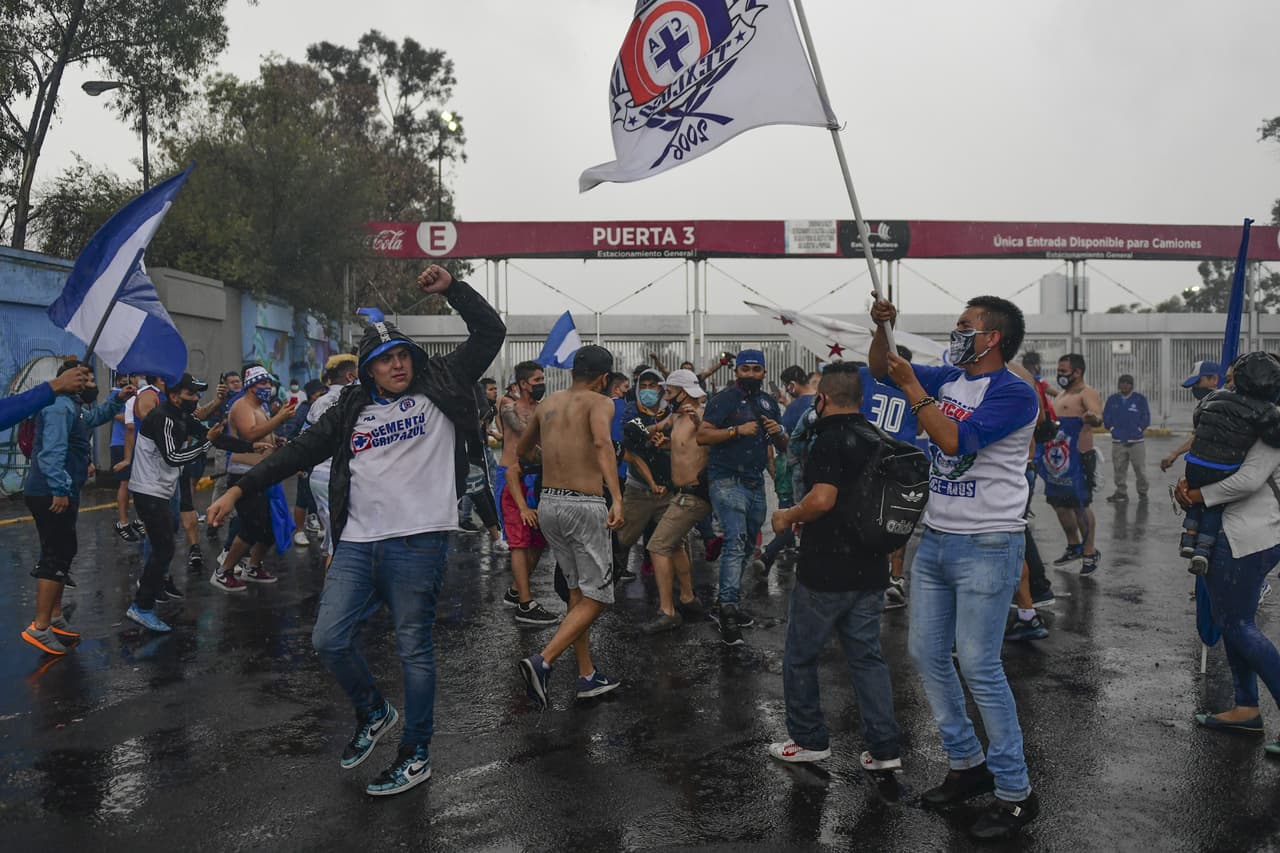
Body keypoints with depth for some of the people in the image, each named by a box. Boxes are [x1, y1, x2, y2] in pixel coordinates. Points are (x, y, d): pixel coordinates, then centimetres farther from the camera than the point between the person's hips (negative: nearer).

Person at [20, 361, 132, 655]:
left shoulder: (76, 407, 16)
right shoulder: (61, 407, -18)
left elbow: (97, 416, 38)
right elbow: (52, 451, -28)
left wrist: (118, 399, 21)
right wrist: (59, 490, -33)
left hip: (59, 493, 11)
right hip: (51, 495, -11)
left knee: (62, 553, 17)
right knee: (57, 555, -10)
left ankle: (55, 618, 27)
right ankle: (39, 628, -7)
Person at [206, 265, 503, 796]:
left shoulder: (440, 387, 3)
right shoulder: (352, 409, 13)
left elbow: (489, 334, 0)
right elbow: (300, 452, 15)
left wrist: (451, 288, -8)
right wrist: (239, 489, 11)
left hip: (417, 542, -4)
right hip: (357, 543, 5)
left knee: (413, 649, 4)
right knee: (329, 641, 4)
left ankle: (416, 755, 19)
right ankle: (373, 713, 32)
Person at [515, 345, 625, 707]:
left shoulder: (548, 403, 13)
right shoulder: (599, 402, -6)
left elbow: (521, 450, 27)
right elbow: (602, 442, -28)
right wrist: (617, 498, -35)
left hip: (548, 504, 7)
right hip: (584, 505, -7)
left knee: (577, 592, 18)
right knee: (595, 598, 4)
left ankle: (587, 676, 22)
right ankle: (542, 661, -13)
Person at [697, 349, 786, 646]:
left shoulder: (768, 403, 15)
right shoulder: (724, 399, -5)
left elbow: (783, 447, 20)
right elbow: (702, 436, -14)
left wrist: (778, 433, -2)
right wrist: (738, 430, -20)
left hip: (756, 483, 7)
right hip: (728, 481, -7)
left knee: (747, 544, 12)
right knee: (736, 540, -18)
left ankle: (726, 601, 24)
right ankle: (728, 610, -19)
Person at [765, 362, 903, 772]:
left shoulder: (831, 438, -16)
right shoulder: (877, 439, 10)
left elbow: (822, 499, -27)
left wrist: (787, 517, -11)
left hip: (826, 571, -7)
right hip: (870, 569, 8)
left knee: (800, 657, 10)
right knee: (867, 656, 14)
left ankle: (809, 740, 20)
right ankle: (884, 748, 13)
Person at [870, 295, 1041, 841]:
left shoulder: (1015, 394, -14)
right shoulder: (948, 378, 8)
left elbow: (954, 439, -25)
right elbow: (881, 370, 15)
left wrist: (912, 386, -18)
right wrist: (884, 329, -2)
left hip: (986, 547, -8)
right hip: (935, 540, 8)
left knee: (979, 666, -6)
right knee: (926, 655, 11)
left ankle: (1016, 791, 10)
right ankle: (967, 763, 27)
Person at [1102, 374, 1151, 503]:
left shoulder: (1140, 399, 2)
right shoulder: (1112, 399, 8)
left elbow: (1146, 418, 2)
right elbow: (1106, 417, 9)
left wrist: (1138, 430, -3)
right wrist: (1112, 429, 0)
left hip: (1136, 441, -2)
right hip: (1117, 441, 2)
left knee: (1140, 469, 2)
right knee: (1119, 469, 3)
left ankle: (1142, 492, 17)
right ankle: (1121, 493, 8)